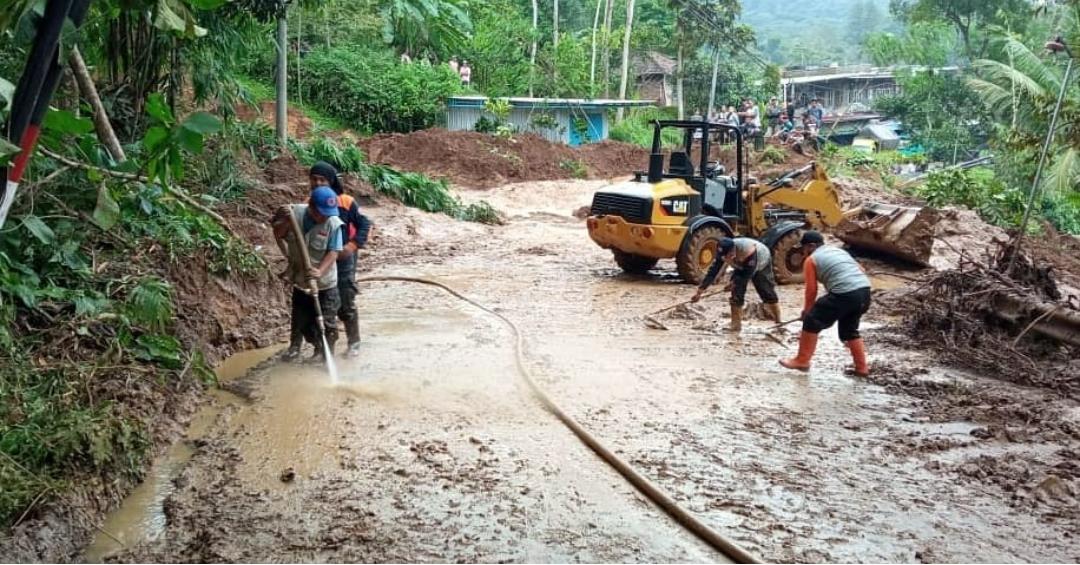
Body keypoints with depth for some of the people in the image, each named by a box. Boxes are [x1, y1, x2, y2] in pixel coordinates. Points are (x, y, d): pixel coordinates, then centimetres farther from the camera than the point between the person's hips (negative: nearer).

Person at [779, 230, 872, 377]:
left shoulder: (811, 259, 8)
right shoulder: (838, 251, 28)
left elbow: (811, 290, 7)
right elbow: (861, 270, 28)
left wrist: (806, 311, 21)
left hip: (844, 294, -7)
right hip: (864, 291, 7)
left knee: (812, 322, 9)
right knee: (849, 330, 26)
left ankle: (802, 361, 15)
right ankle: (862, 368, 25)